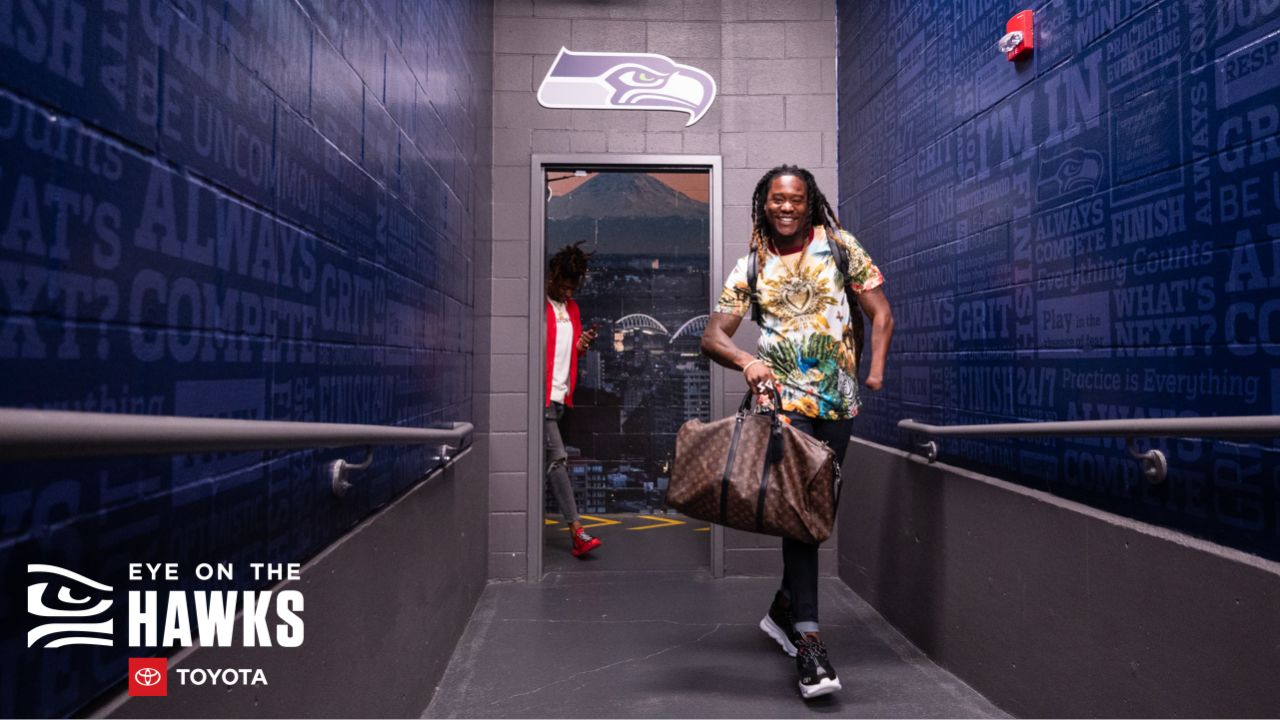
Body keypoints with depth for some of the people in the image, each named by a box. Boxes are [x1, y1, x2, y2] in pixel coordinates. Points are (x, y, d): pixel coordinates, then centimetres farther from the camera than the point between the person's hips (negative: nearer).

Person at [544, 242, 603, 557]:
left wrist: (582, 345, 4)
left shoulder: (572, 309, 18)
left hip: (560, 396, 7)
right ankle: (577, 532, -10)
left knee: (548, 460, 11)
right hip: (542, 395, -7)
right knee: (557, 458, -10)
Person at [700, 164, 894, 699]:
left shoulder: (839, 246, 7)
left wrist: (876, 366, -12)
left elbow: (880, 312, 4)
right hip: (784, 398, -2)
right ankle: (807, 638, -10)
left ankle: (784, 607, 30)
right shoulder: (750, 267, 5)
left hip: (838, 400, 3)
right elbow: (712, 336, -2)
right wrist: (745, 361, -24)